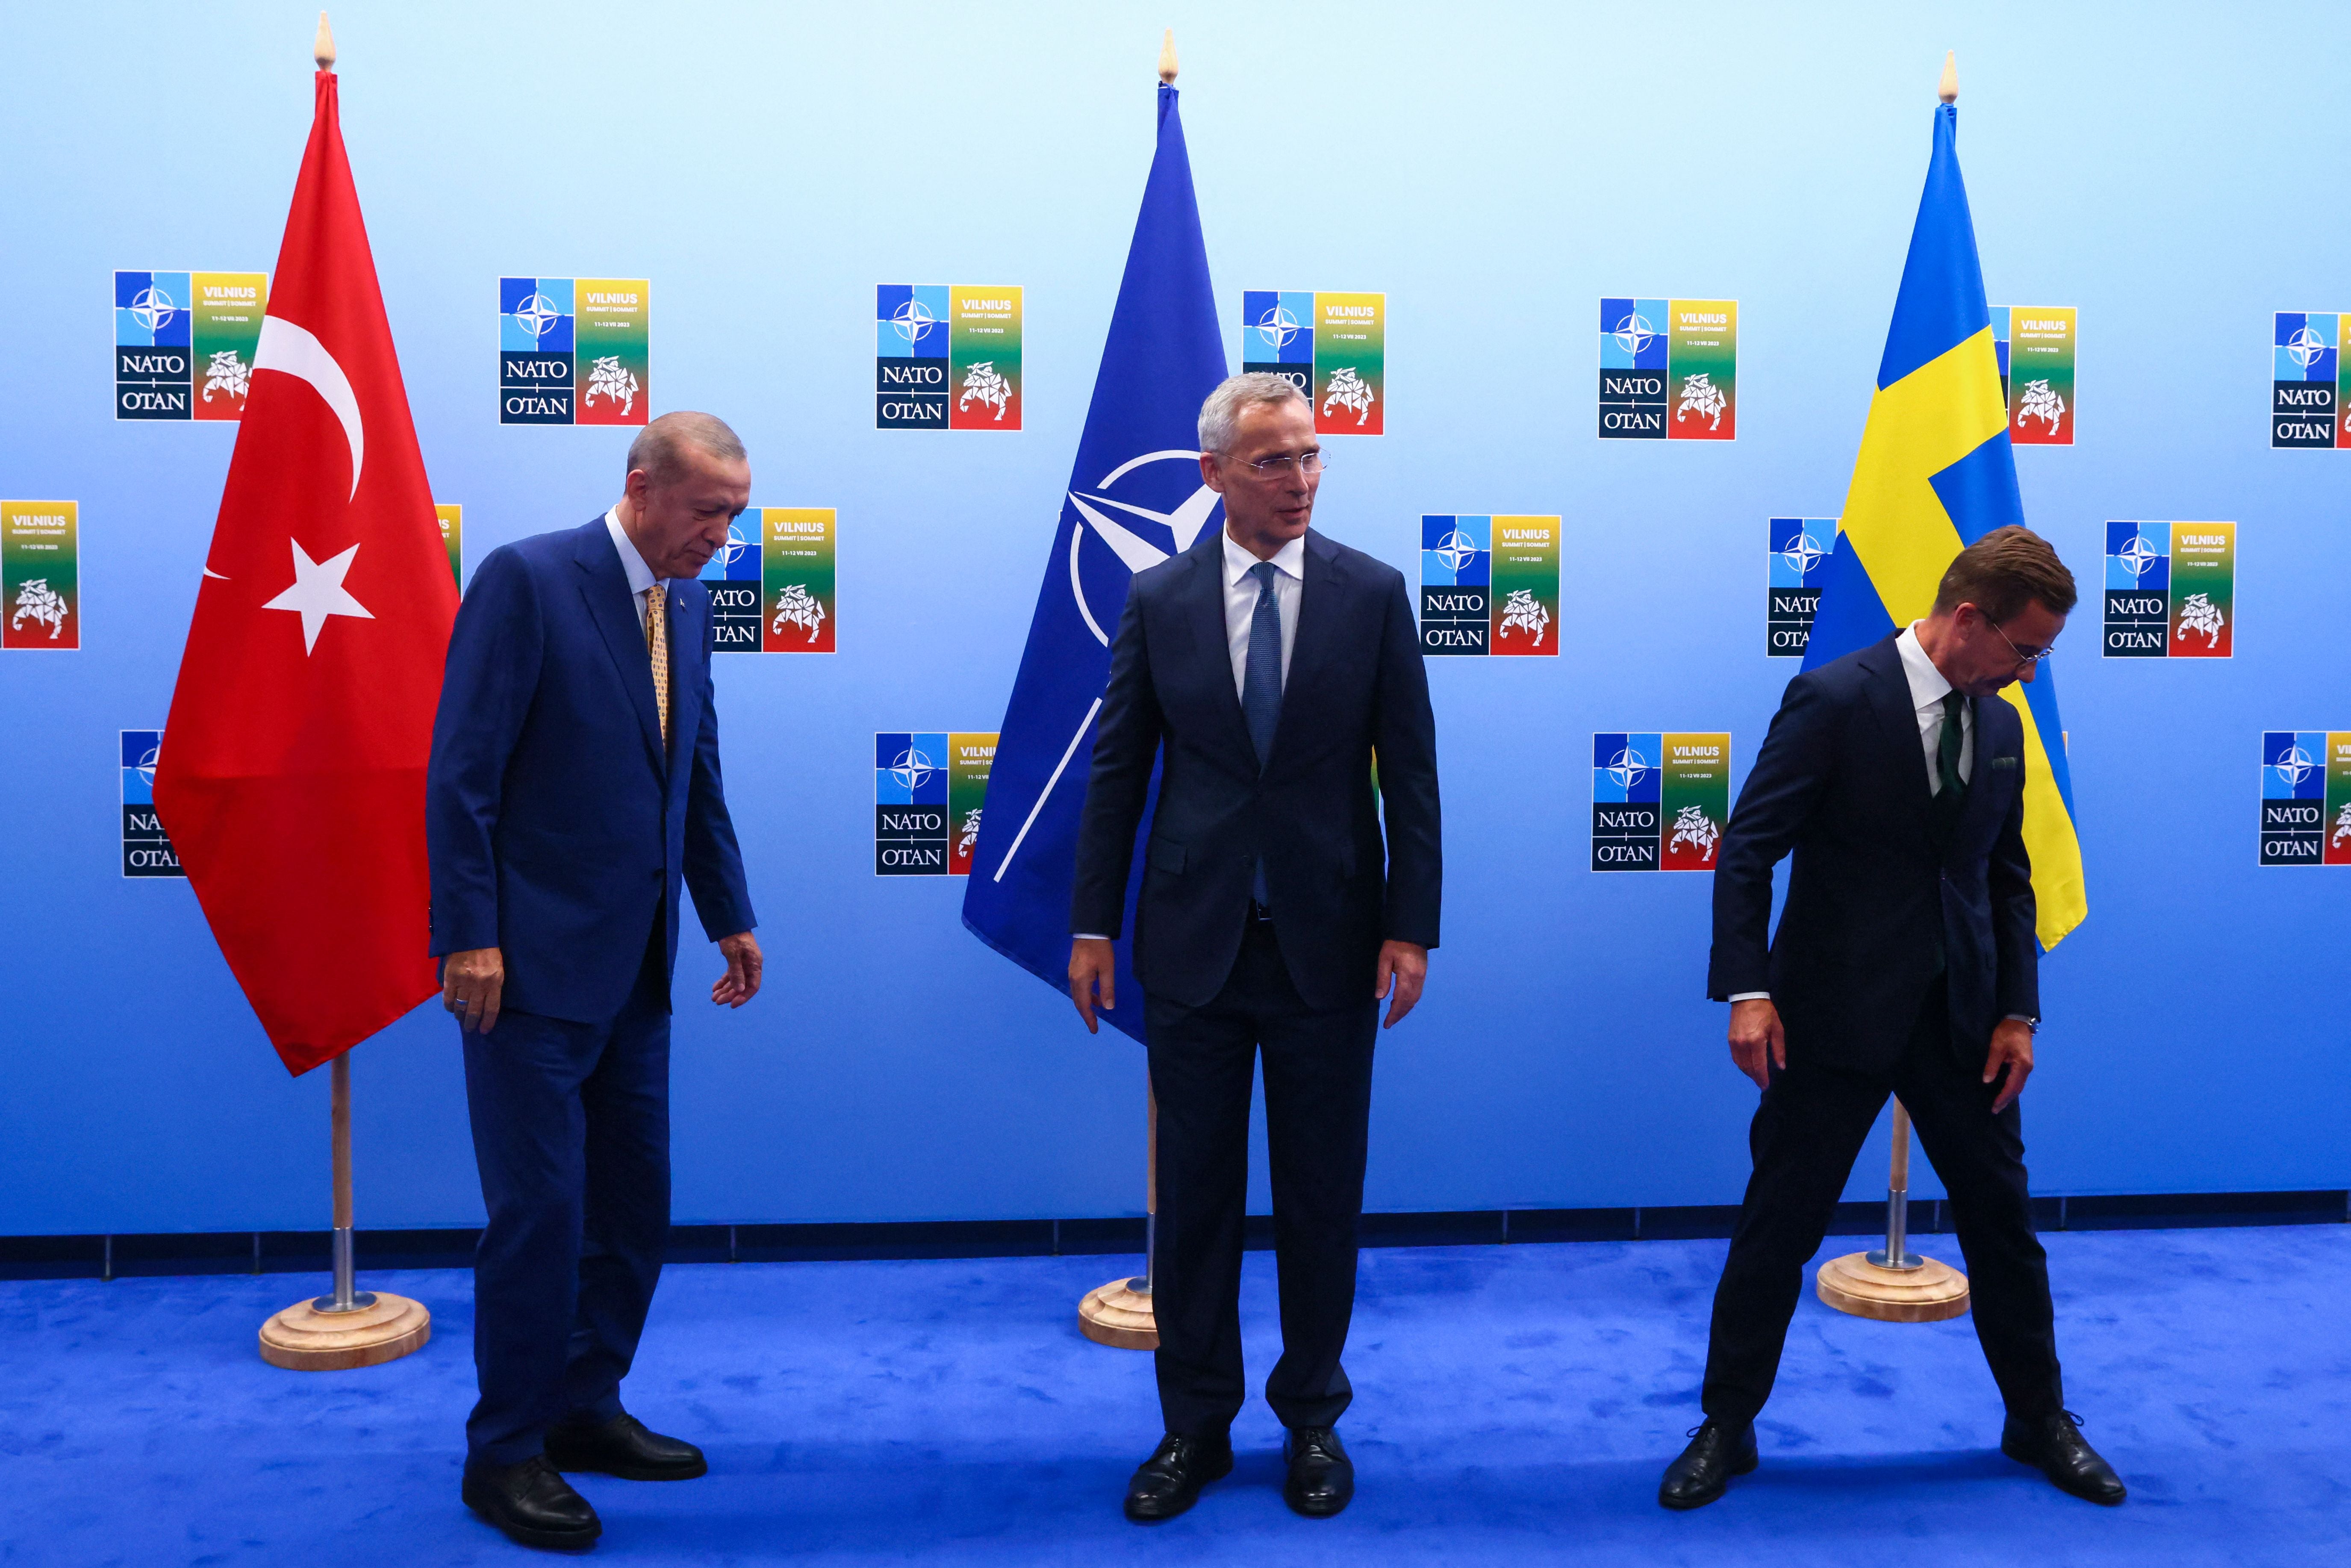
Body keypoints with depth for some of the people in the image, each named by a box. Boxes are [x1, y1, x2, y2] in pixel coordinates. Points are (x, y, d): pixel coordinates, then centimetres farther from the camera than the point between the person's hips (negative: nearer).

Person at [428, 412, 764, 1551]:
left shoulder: (688, 606, 10)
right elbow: (461, 773, -14)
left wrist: (729, 915, 14)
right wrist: (470, 937, -17)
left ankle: (584, 1410, 29)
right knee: (540, 1210, -1)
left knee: (635, 1203, 13)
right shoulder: (526, 580, -12)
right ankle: (505, 1452, 15)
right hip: (534, 958, -7)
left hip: (635, 964, 8)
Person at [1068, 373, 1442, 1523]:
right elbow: (1118, 770, 4)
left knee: (1322, 1196, 9)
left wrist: (1410, 925, -6)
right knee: (1195, 1195, 9)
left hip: (1328, 942, 0)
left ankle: (1312, 1418, 26)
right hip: (1195, 942, 1)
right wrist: (1093, 925, 1)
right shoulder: (1158, 600, 2)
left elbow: (1410, 771, 0)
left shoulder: (1373, 594, 0)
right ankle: (1195, 1426, 23)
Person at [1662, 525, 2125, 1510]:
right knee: (1779, 1226, 3)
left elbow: (2009, 880, 14)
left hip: (1959, 1018, 6)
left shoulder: (1999, 727, 8)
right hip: (1836, 1014, -5)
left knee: (2002, 1217, 14)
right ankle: (1726, 1428, 19)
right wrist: (1748, 991, -21)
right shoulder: (1834, 699, -12)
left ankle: (2040, 1420, 33)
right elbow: (1748, 850, -14)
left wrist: (2017, 1010, 5)